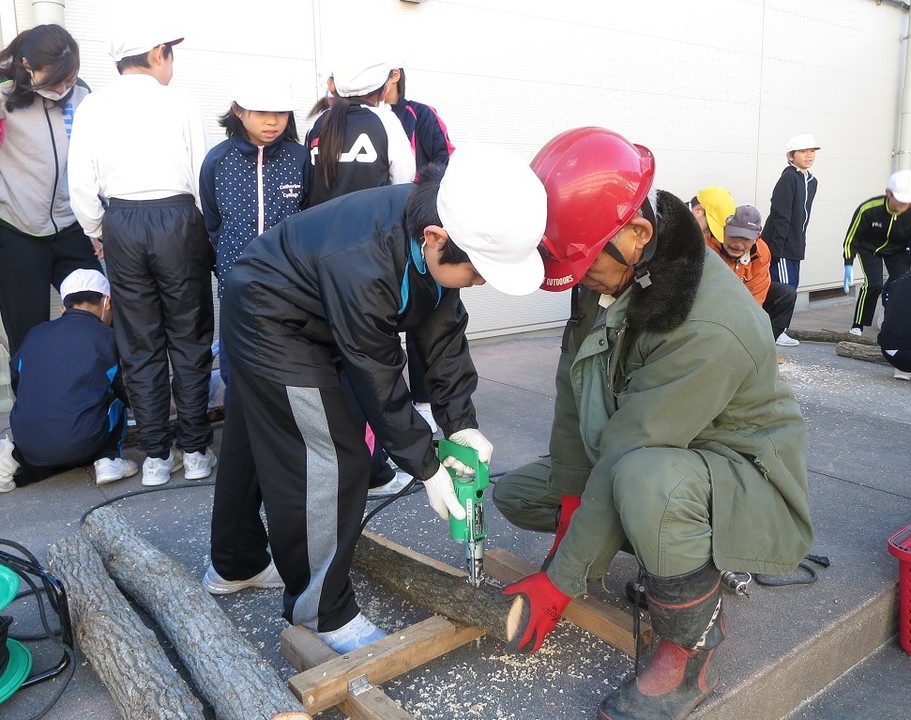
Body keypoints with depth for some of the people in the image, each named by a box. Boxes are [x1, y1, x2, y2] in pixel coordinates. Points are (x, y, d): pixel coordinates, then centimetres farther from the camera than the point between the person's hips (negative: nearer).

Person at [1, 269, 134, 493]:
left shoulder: (35, 334, 12)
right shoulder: (106, 337, 0)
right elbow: (128, 395, 9)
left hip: (26, 443, 4)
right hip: (78, 443, -4)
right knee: (117, 402, 21)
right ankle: (109, 459, 5)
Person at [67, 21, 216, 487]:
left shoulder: (92, 108, 3)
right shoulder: (179, 104, -4)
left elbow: (81, 184, 2)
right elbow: (202, 178, -5)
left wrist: (97, 232, 16)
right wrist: (209, 232, 8)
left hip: (121, 225, 3)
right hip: (178, 220, -2)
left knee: (139, 344, 10)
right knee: (189, 339, 8)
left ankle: (155, 455, 16)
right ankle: (194, 449, 14)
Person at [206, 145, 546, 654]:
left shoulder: (437, 230, -17)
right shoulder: (362, 266, -40)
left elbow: (444, 329, -8)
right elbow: (379, 380, -30)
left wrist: (461, 422, -10)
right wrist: (427, 468, -20)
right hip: (270, 324, -8)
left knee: (253, 444, 22)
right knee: (332, 462, -9)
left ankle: (237, 564, 42)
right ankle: (322, 611, 8)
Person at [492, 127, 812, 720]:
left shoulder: (709, 328, -34)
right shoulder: (608, 277, -8)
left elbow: (629, 454, -33)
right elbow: (573, 390, -6)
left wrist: (558, 584, -25)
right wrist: (570, 501, -11)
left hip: (745, 478, -8)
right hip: (654, 458, 8)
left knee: (644, 480, -42)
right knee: (513, 493, 7)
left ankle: (691, 656, -12)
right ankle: (688, 563, 11)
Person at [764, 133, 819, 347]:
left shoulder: (812, 181, 13)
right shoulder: (788, 178, -14)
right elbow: (780, 216, -19)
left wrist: (800, 242, 14)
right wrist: (777, 247, -22)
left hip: (795, 245, 9)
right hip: (780, 246, -9)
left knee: (791, 285, 11)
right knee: (784, 288, -6)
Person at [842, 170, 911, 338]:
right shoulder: (868, 209, -32)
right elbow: (851, 238, -19)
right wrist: (848, 266, -24)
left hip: (897, 251, 2)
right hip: (869, 249, -2)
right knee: (874, 284, -19)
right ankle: (858, 326, -2)